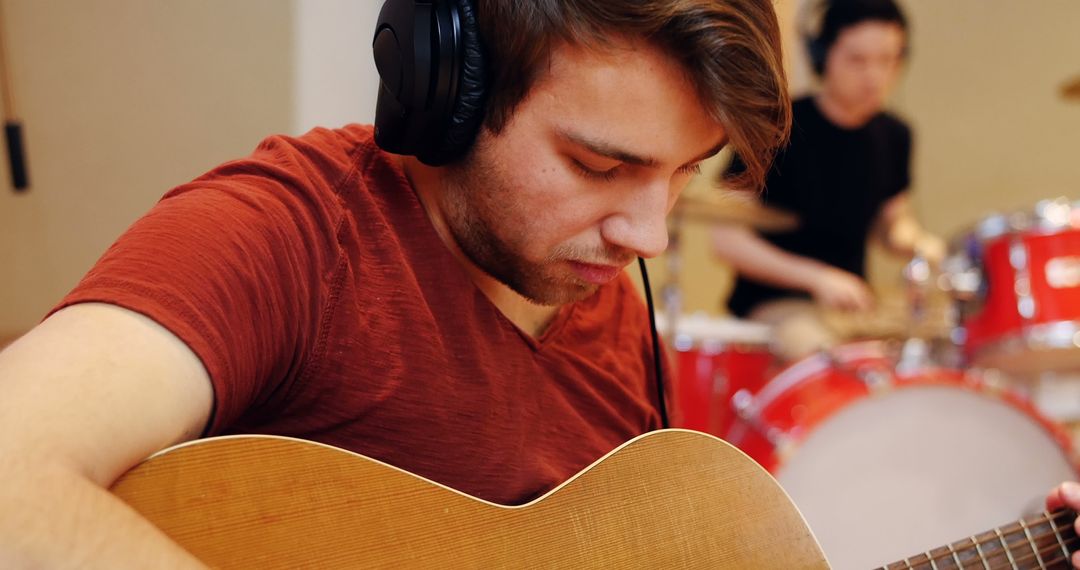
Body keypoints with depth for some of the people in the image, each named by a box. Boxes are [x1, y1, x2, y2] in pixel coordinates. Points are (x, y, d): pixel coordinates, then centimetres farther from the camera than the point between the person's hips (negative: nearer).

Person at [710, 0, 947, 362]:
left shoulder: (894, 136, 5)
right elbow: (727, 239, -15)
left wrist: (919, 244, -3)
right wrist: (817, 277, -25)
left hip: (854, 305, 7)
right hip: (772, 304, -7)